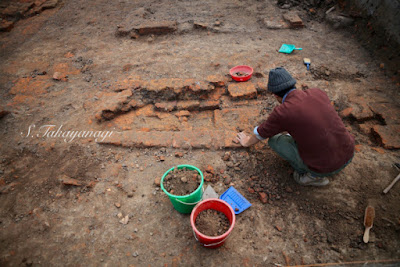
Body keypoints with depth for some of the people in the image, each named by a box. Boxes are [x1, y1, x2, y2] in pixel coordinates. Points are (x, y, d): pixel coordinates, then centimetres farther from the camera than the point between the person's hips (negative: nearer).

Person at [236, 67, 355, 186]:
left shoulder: (281, 112, -16)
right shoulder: (319, 93, 0)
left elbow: (258, 136, 3)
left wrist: (246, 141, 27)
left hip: (324, 168, -5)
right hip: (348, 153, 6)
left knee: (274, 140, 8)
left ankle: (313, 175, 10)